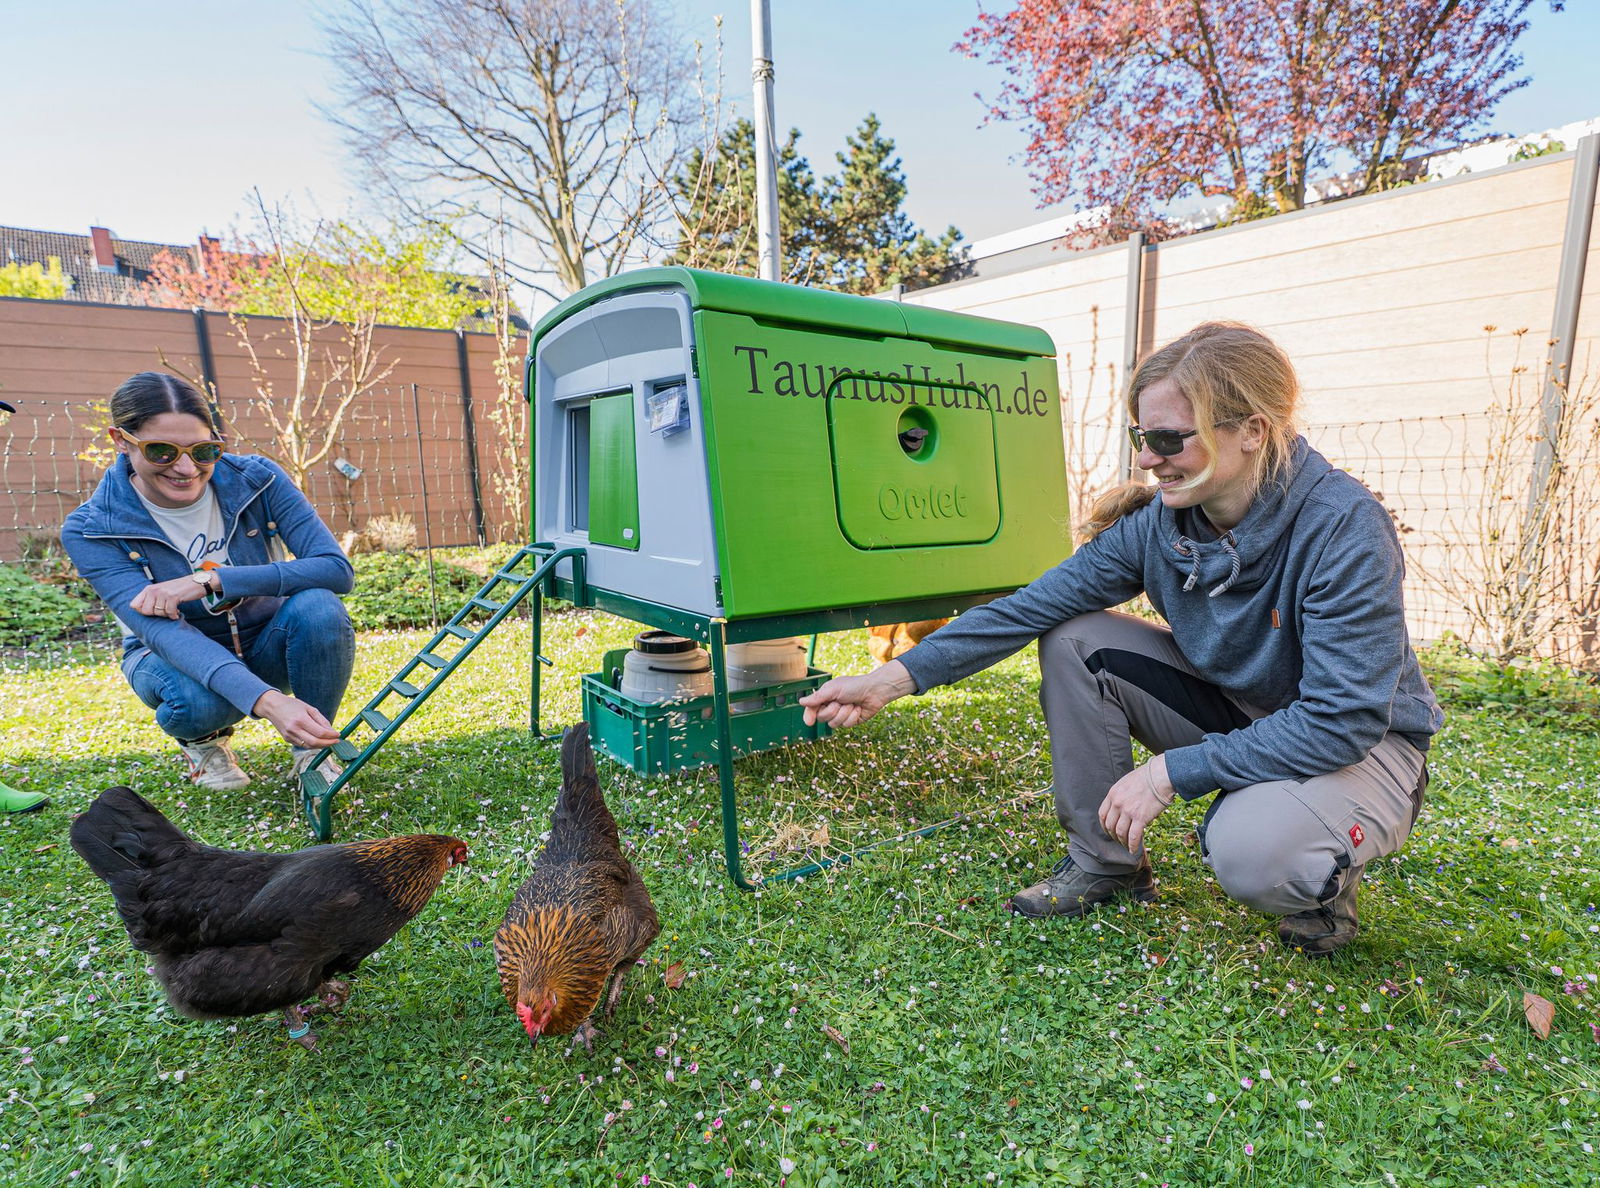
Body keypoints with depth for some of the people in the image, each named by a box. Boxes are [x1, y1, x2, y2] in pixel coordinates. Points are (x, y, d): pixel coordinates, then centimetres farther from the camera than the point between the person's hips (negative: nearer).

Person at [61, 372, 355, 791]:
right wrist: (265, 700, -52)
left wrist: (210, 580, -34)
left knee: (318, 606, -32)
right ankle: (202, 741, 4)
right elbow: (162, 631, -34)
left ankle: (311, 750, -10)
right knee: (196, 701, -36)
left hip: (268, 645, 1)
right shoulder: (91, 530, -19)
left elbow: (338, 569, -26)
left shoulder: (256, 479, -18)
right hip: (177, 656, 0)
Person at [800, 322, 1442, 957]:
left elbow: (1345, 719, -29)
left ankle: (1326, 879, 4)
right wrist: (895, 678, -23)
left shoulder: (1344, 527, -28)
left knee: (1252, 849, -37)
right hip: (1233, 709, 5)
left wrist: (1170, 770, -30)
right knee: (1074, 641, -14)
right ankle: (1104, 862, 1)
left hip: (1363, 743, -5)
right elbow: (1033, 605, -17)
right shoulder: (1158, 520, -14)